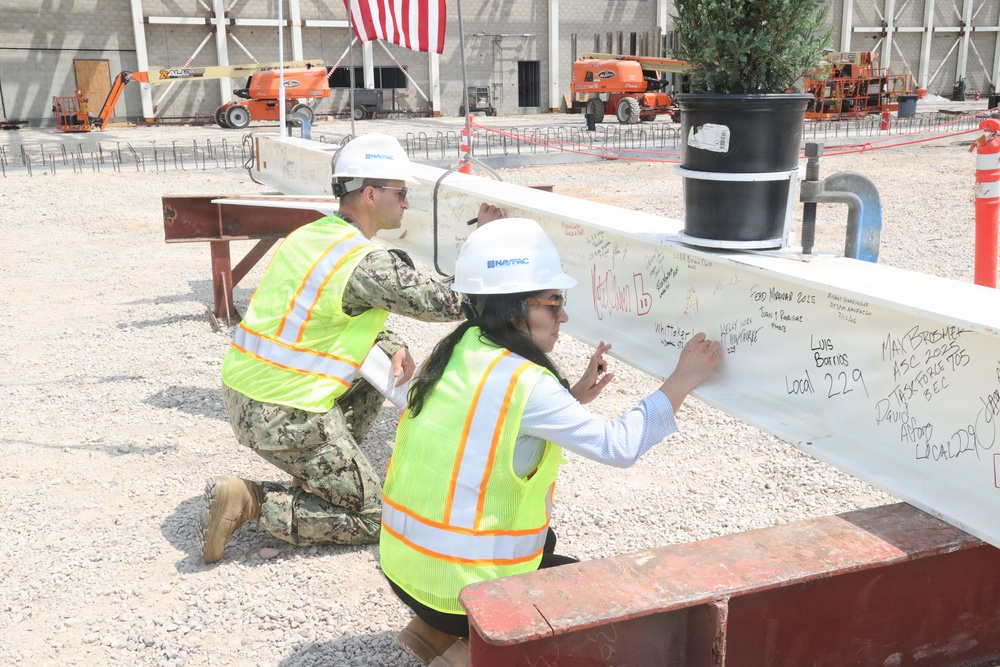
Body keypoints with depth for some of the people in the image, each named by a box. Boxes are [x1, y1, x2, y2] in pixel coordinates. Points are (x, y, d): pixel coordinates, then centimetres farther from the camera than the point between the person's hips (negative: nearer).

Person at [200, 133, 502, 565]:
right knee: (371, 519, 4)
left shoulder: (308, 235, 8)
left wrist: (392, 346, 3)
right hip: (286, 417, -9)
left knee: (385, 354, 20)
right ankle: (251, 502, -6)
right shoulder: (369, 263, -18)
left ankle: (326, 473, 22)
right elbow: (449, 304, -11)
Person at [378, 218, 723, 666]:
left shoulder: (461, 351, 0)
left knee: (542, 542, 32)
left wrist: (575, 396, 4)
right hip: (458, 585, -7)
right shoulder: (521, 380, -23)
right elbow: (618, 446, -18)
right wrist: (682, 381, -11)